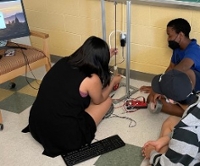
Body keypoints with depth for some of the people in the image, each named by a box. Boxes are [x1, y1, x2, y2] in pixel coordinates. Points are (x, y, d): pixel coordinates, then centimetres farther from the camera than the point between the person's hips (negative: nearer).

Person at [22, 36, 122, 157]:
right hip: (64, 137, -7)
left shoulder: (63, 62, 1)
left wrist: (105, 55, 34)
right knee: (107, 100, 13)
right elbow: (99, 100, 7)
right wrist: (113, 82, 23)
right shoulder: (92, 79, -17)